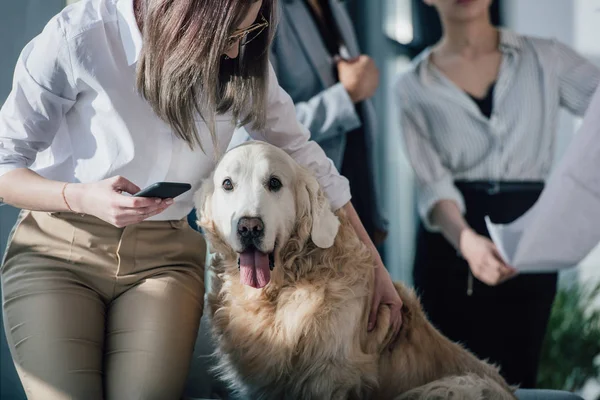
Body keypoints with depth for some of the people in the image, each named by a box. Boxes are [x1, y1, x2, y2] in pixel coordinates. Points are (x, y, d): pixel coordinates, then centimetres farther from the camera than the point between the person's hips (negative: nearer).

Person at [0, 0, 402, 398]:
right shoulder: (79, 36, -16)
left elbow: (305, 159, 7)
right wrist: (81, 198, -28)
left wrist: (375, 266, 10)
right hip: (59, 249, -2)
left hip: (165, 258, 3)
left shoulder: (243, 62, -5)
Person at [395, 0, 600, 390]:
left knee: (515, 381, 0)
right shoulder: (414, 87, 2)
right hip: (451, 248, 0)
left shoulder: (545, 59, 3)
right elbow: (434, 184, -8)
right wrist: (466, 240, -27)